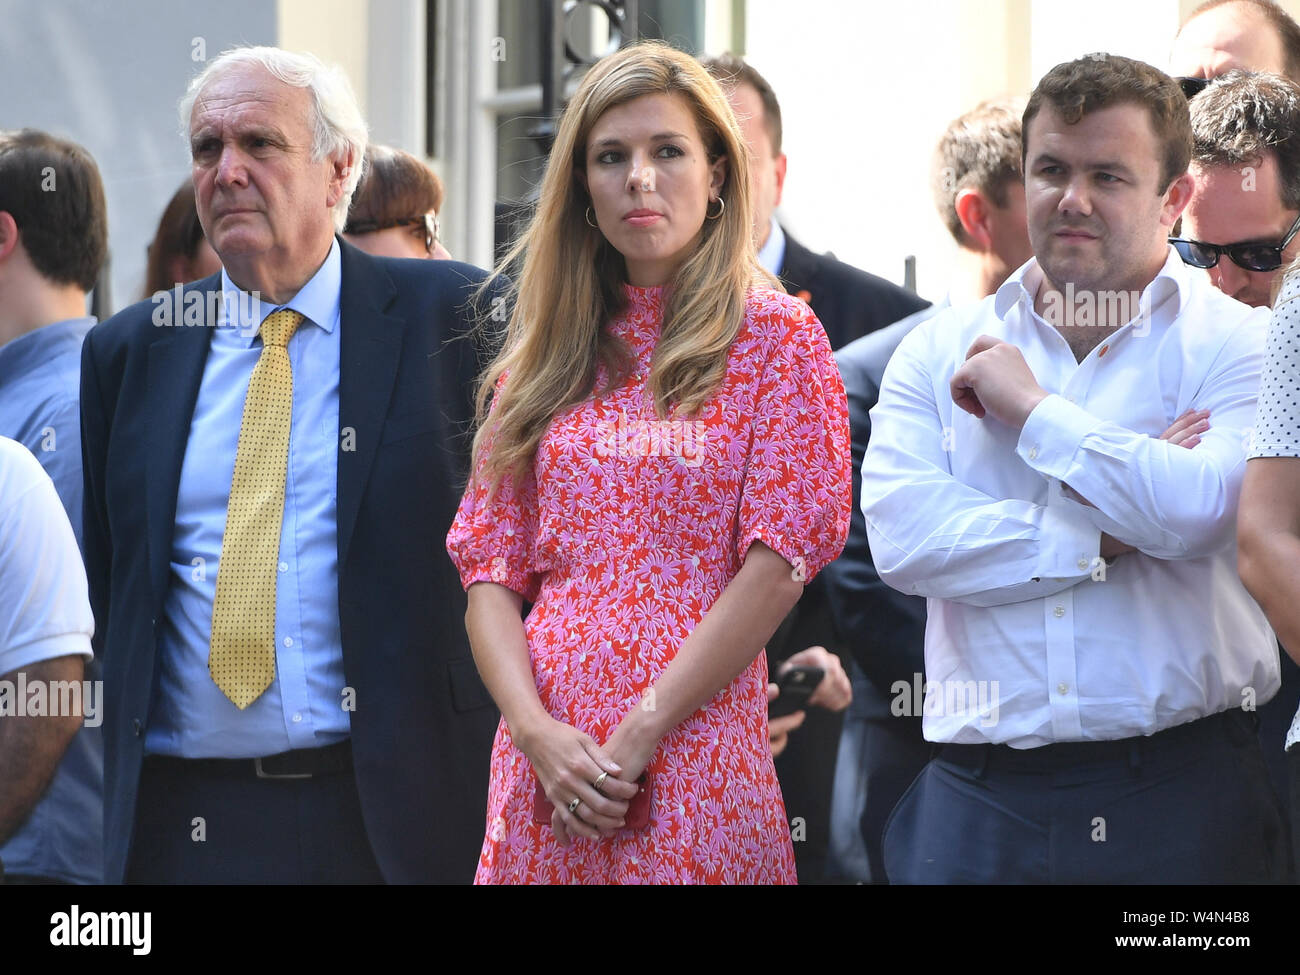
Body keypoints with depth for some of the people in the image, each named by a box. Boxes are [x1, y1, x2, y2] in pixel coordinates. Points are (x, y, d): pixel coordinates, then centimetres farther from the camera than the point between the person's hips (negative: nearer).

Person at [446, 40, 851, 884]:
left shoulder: (777, 336, 1)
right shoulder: (543, 355, 13)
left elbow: (781, 561, -7)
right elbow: (490, 567, 8)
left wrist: (639, 736, -12)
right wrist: (536, 734, -9)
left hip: (694, 765, -4)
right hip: (543, 765, 4)